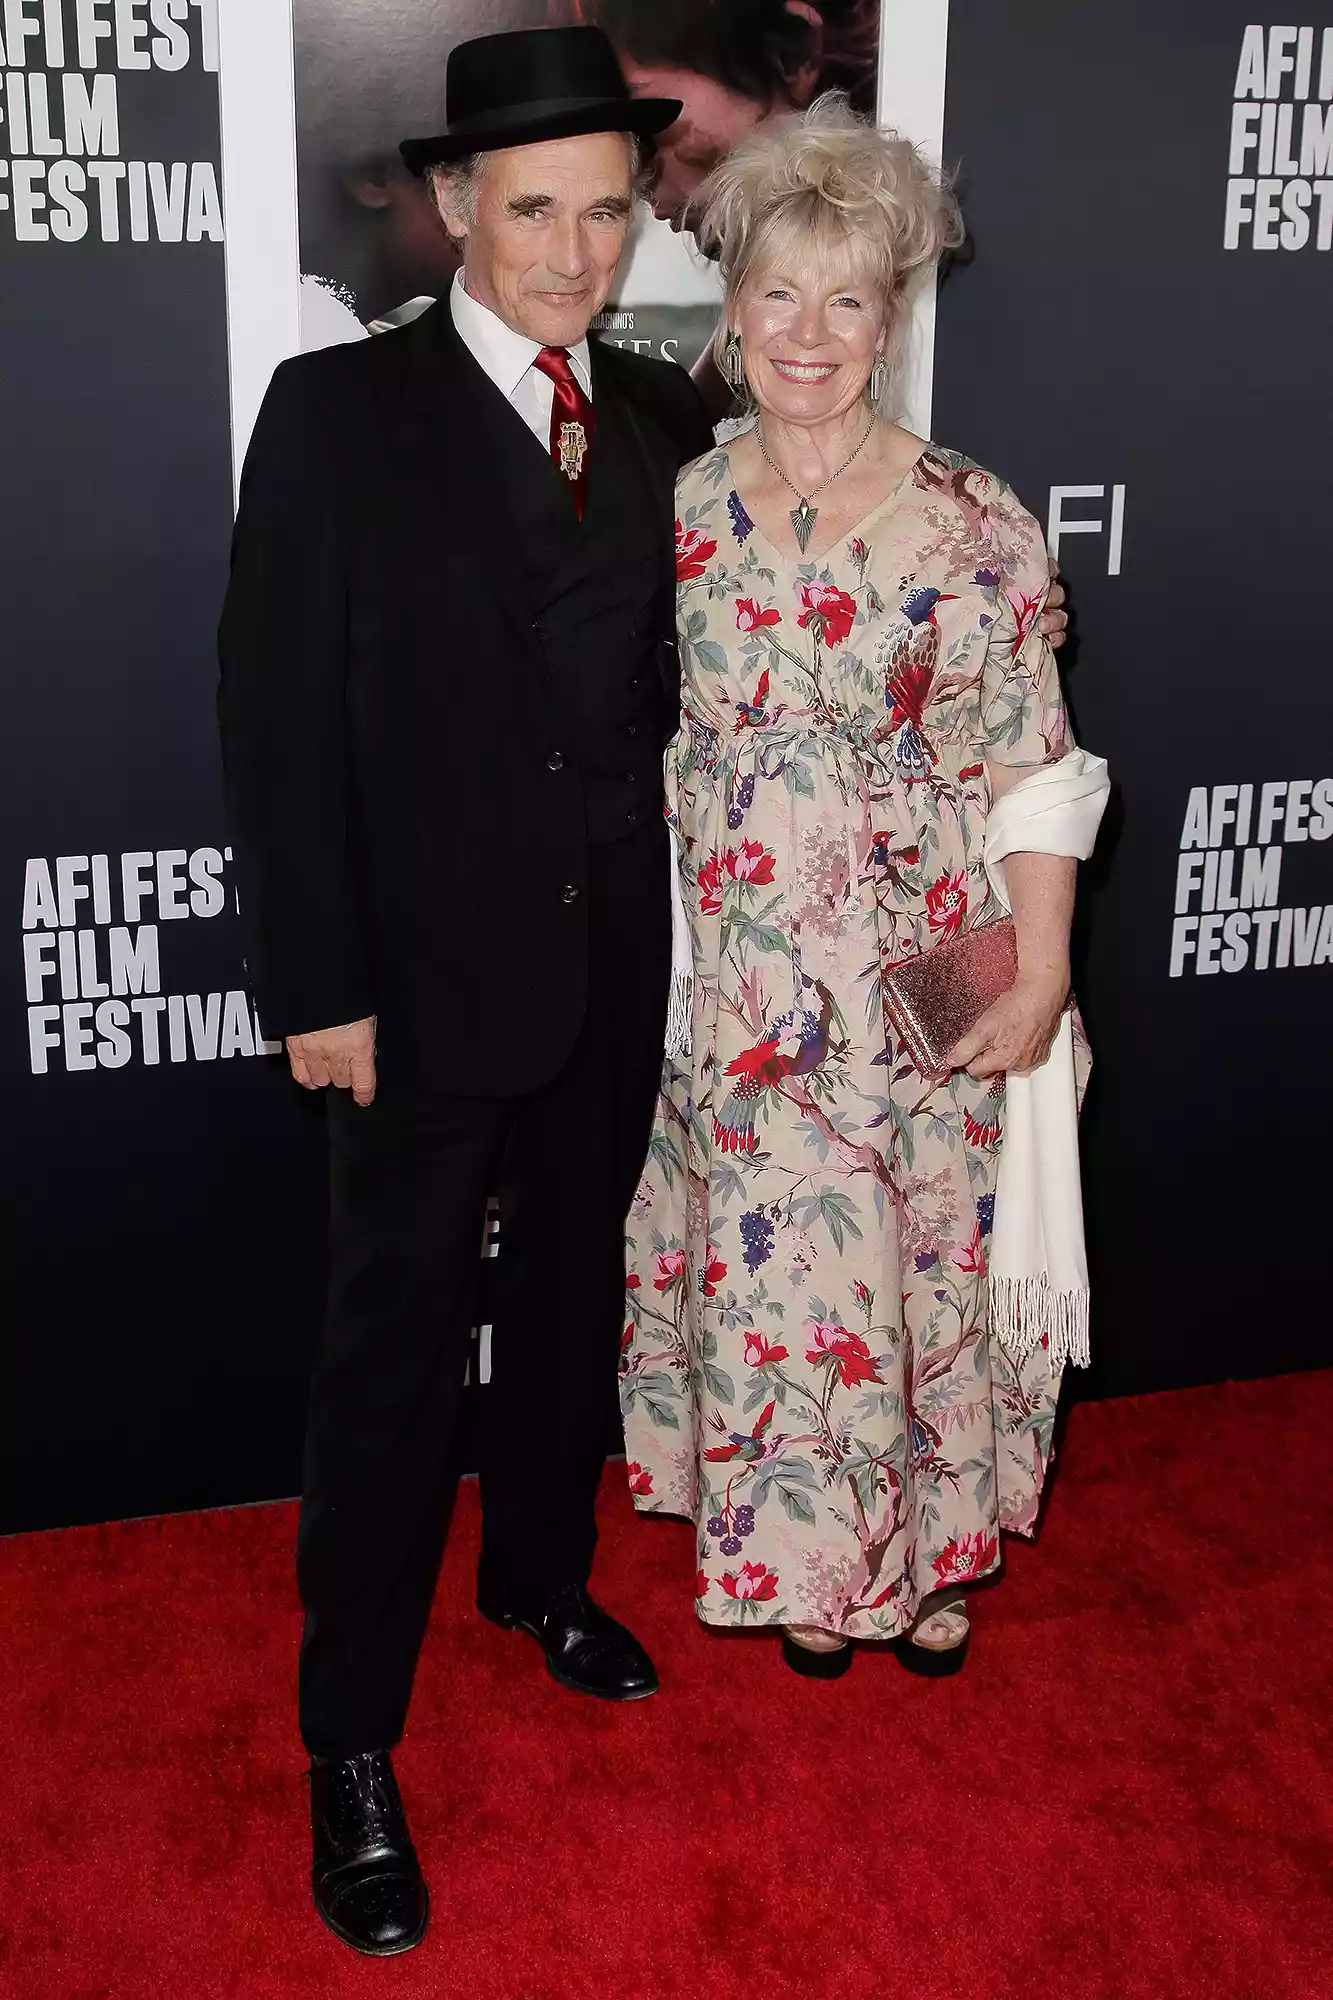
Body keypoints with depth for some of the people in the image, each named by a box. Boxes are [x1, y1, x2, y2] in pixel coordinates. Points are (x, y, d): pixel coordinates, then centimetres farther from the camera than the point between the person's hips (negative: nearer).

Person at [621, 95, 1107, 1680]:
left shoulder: (970, 523, -9)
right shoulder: (686, 509, 2)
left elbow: (1032, 767, -9)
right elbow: (655, 742, 8)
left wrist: (1042, 975, -13)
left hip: (928, 980, -2)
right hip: (741, 983, 3)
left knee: (927, 1259, 9)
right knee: (775, 1260, 12)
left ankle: (928, 1551, 34)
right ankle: (806, 1554, 35)